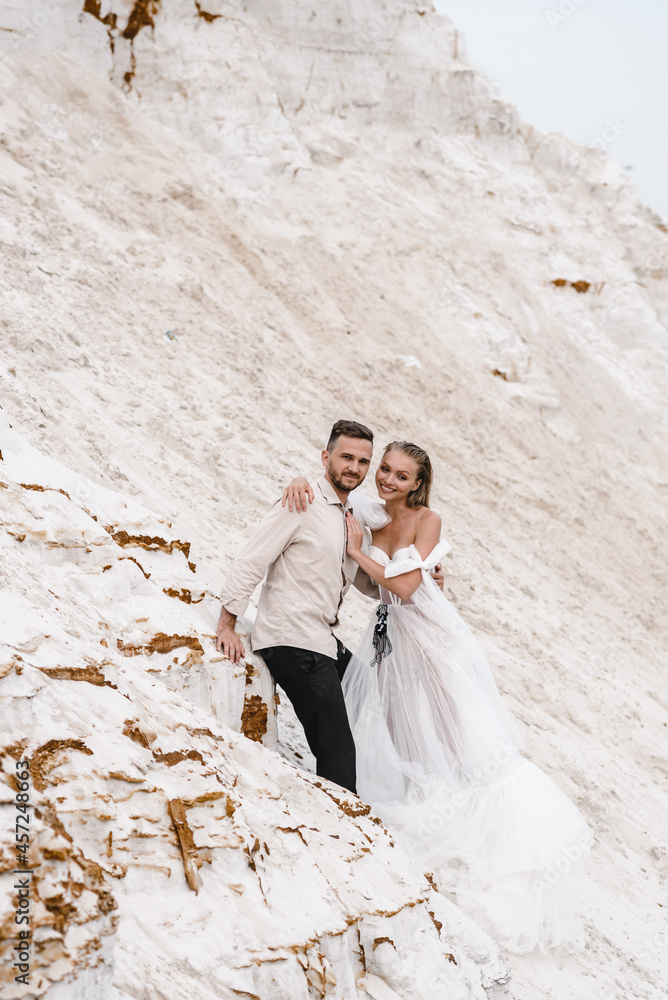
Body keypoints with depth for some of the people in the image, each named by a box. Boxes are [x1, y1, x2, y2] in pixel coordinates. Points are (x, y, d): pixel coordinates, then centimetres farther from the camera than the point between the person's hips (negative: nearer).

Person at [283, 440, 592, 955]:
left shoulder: (427, 519, -13)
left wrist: (358, 549, -16)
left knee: (463, 738, -2)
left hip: (430, 635, -6)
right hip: (390, 637, 6)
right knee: (390, 735, 11)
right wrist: (302, 483, -16)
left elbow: (405, 586, -21)